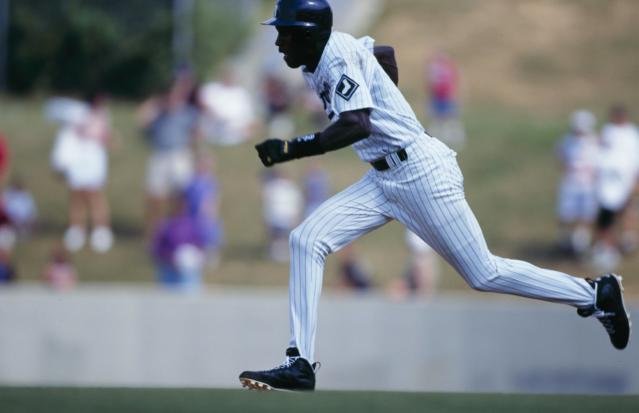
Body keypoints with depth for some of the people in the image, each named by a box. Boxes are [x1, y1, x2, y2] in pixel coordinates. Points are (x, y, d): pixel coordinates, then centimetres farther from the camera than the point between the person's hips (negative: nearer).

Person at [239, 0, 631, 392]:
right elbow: (384, 54, 27)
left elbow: (357, 125, -30)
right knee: (307, 241, -5)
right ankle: (300, 364, -6)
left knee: (484, 275, -2)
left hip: (421, 171, -9)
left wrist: (293, 149, -31)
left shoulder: (338, 55, -17)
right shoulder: (315, 63, 9)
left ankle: (596, 294, 15)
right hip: (382, 179, 9)